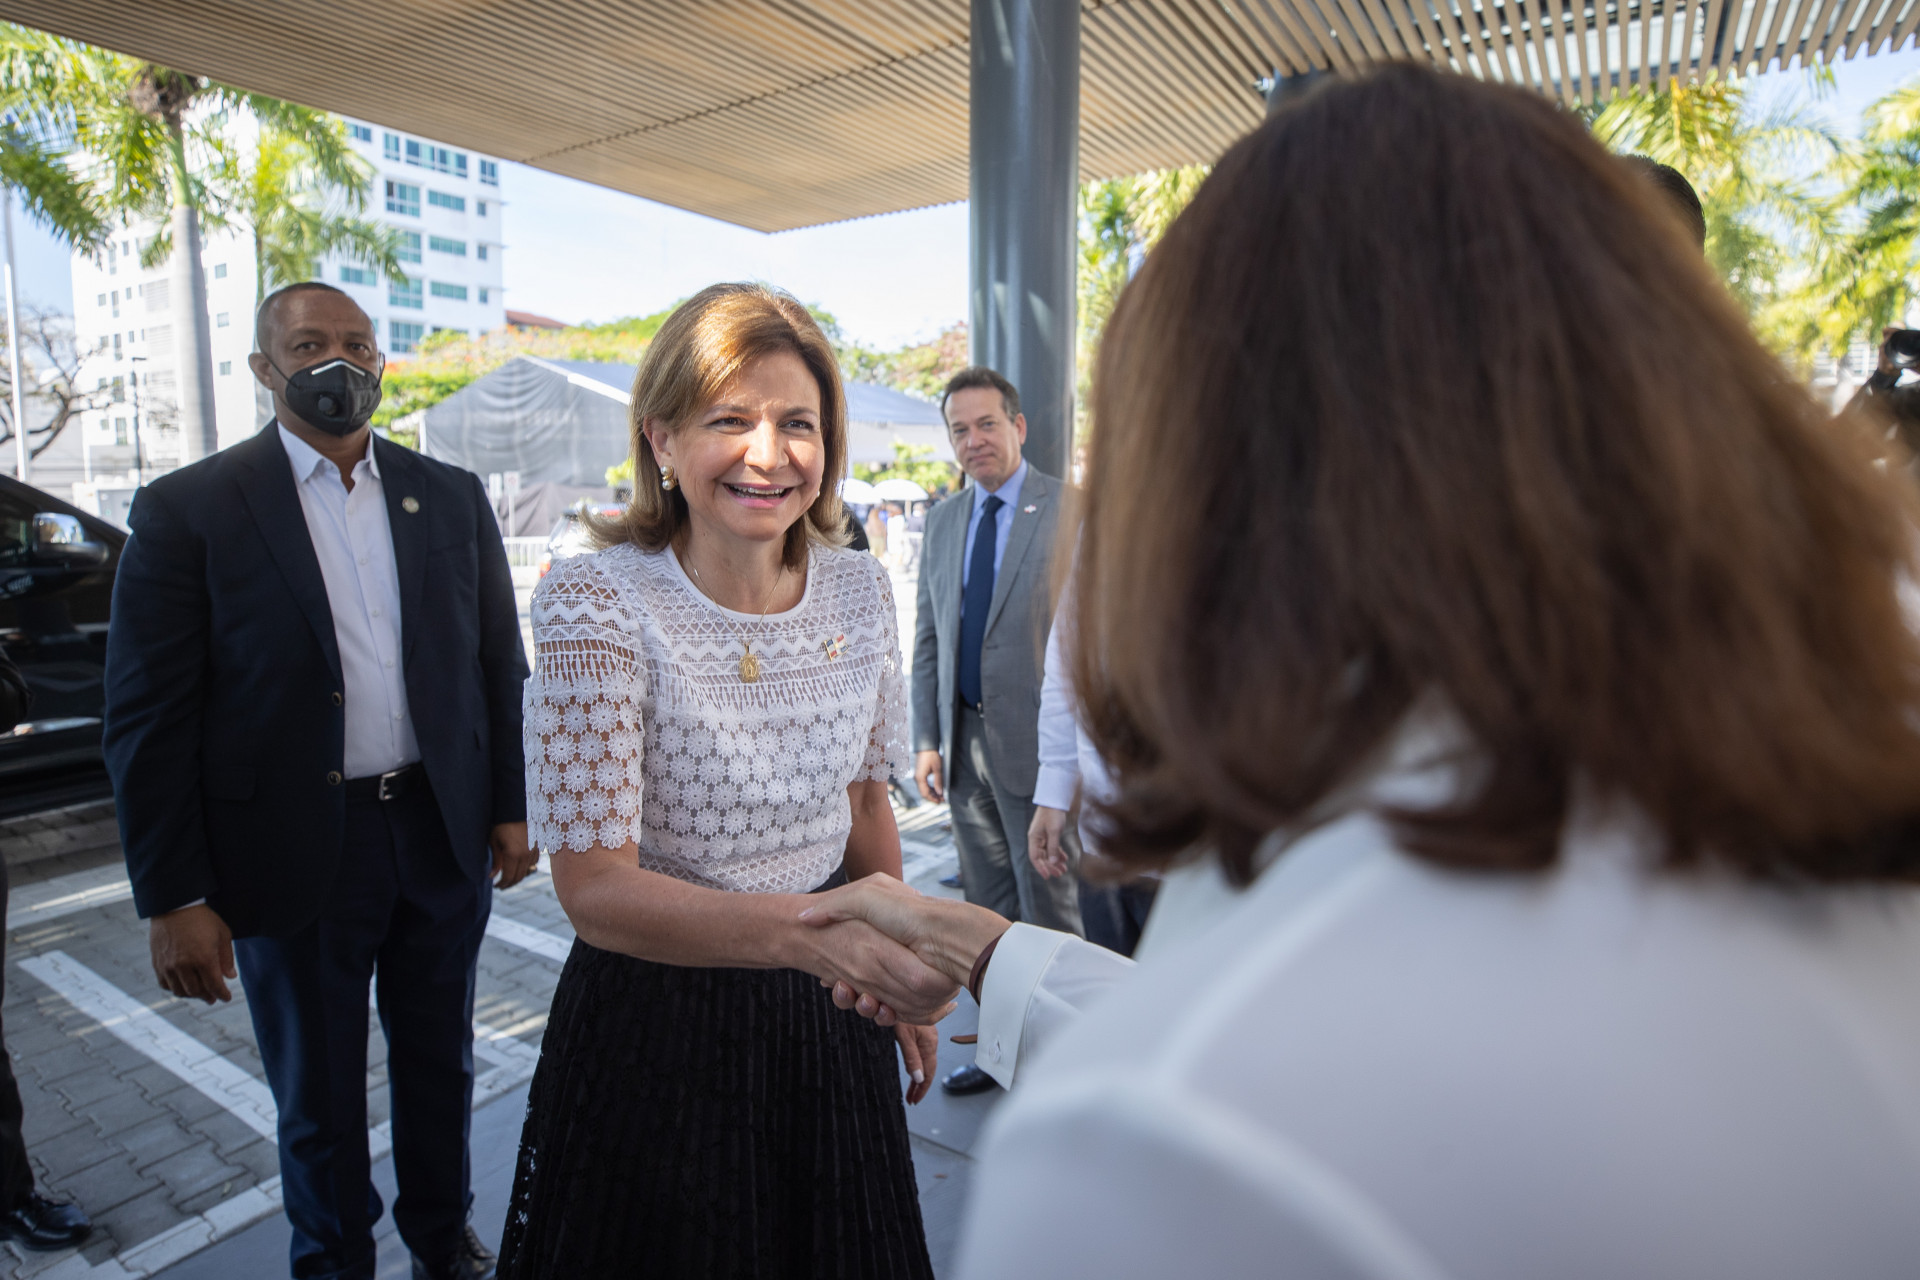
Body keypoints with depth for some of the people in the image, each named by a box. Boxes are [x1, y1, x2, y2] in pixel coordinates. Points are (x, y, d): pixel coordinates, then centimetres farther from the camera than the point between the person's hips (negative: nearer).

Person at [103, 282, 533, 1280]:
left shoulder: (452, 496, 3)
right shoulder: (186, 511, -6)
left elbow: (499, 664, 7)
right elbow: (147, 721, -7)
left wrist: (509, 806, 4)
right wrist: (173, 898, -9)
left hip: (443, 834, 3)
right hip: (296, 855, -2)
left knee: (440, 1061, 20)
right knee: (317, 1095, 16)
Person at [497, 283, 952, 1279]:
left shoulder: (859, 588, -6)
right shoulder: (592, 604, -20)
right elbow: (594, 886, -24)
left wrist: (903, 977, 12)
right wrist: (806, 928, -40)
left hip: (828, 1012, 4)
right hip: (658, 1017, -4)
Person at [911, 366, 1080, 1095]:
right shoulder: (943, 520, 10)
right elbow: (928, 638, 12)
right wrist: (927, 739, 7)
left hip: (1035, 743, -6)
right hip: (965, 740, 6)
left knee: (1048, 907, 8)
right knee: (988, 910, 17)